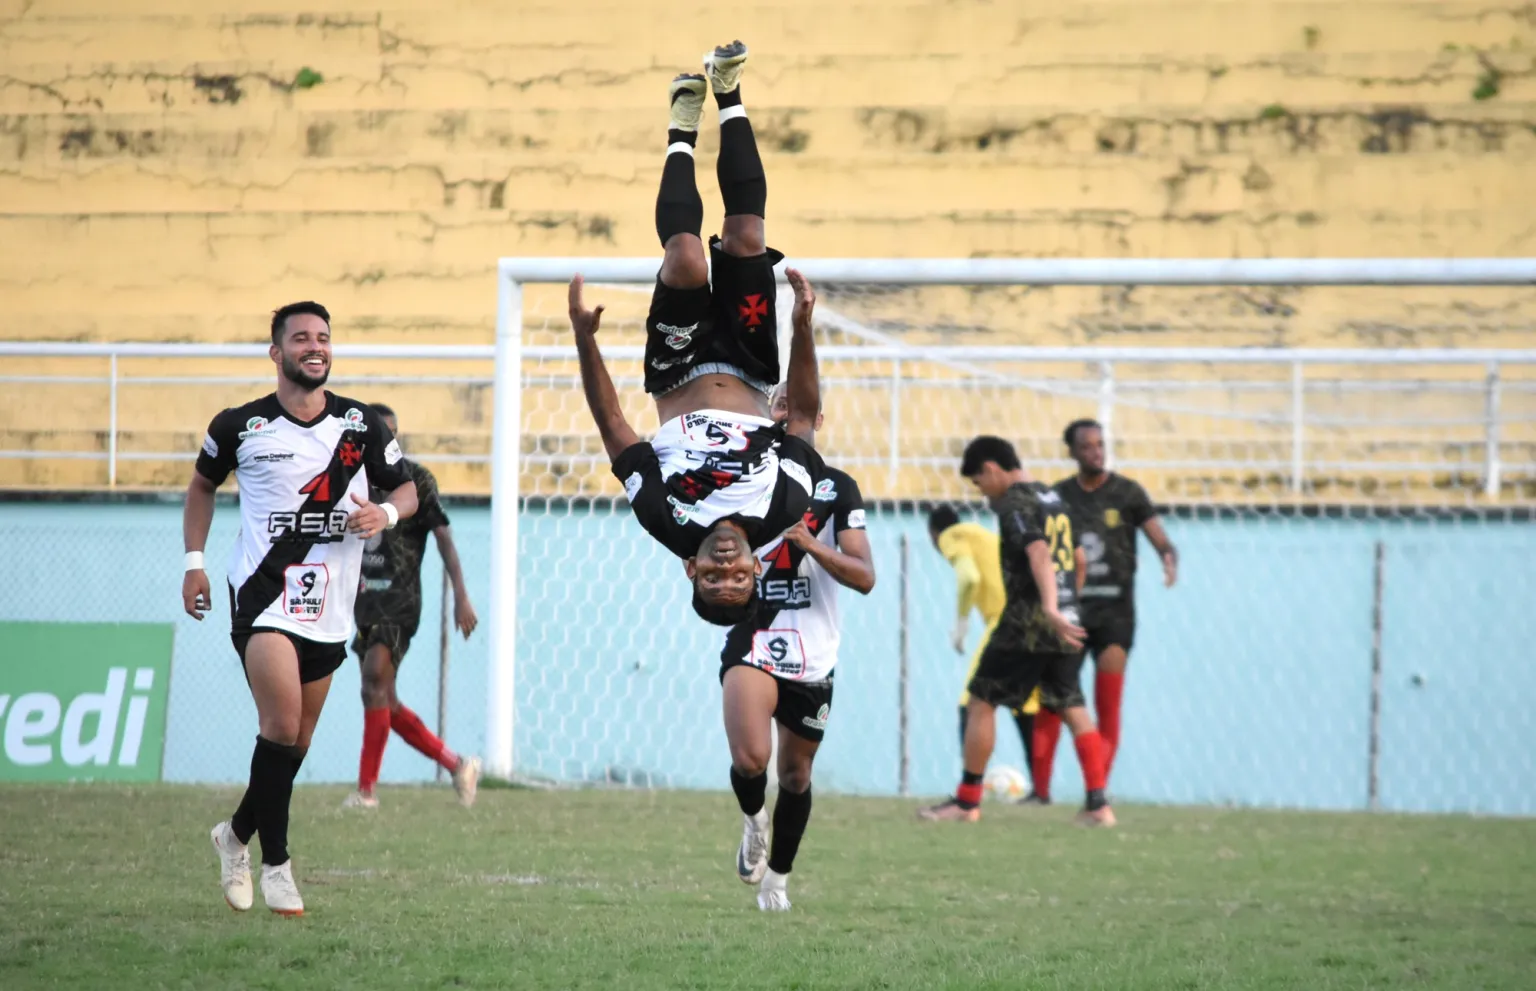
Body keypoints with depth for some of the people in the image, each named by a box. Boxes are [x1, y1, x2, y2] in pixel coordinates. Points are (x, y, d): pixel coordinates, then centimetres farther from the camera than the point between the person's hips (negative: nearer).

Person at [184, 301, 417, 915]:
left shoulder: (363, 426, 4)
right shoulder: (240, 427, 1)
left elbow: (406, 489, 14)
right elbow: (202, 484, 17)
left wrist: (386, 513, -9)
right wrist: (194, 561, 8)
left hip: (329, 607, 4)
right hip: (262, 592, -4)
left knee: (297, 739, 11)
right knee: (282, 724, -20)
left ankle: (238, 836, 34)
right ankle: (275, 862, -12)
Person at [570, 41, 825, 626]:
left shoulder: (668, 521, -36)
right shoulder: (784, 513, -33)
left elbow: (612, 424, -26)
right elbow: (805, 415, -19)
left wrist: (585, 339, -28)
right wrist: (804, 328, -26)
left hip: (681, 378, -1)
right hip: (747, 377, 1)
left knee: (687, 259, -25)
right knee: (743, 238, -18)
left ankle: (685, 129, 9)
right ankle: (727, 98, 10)